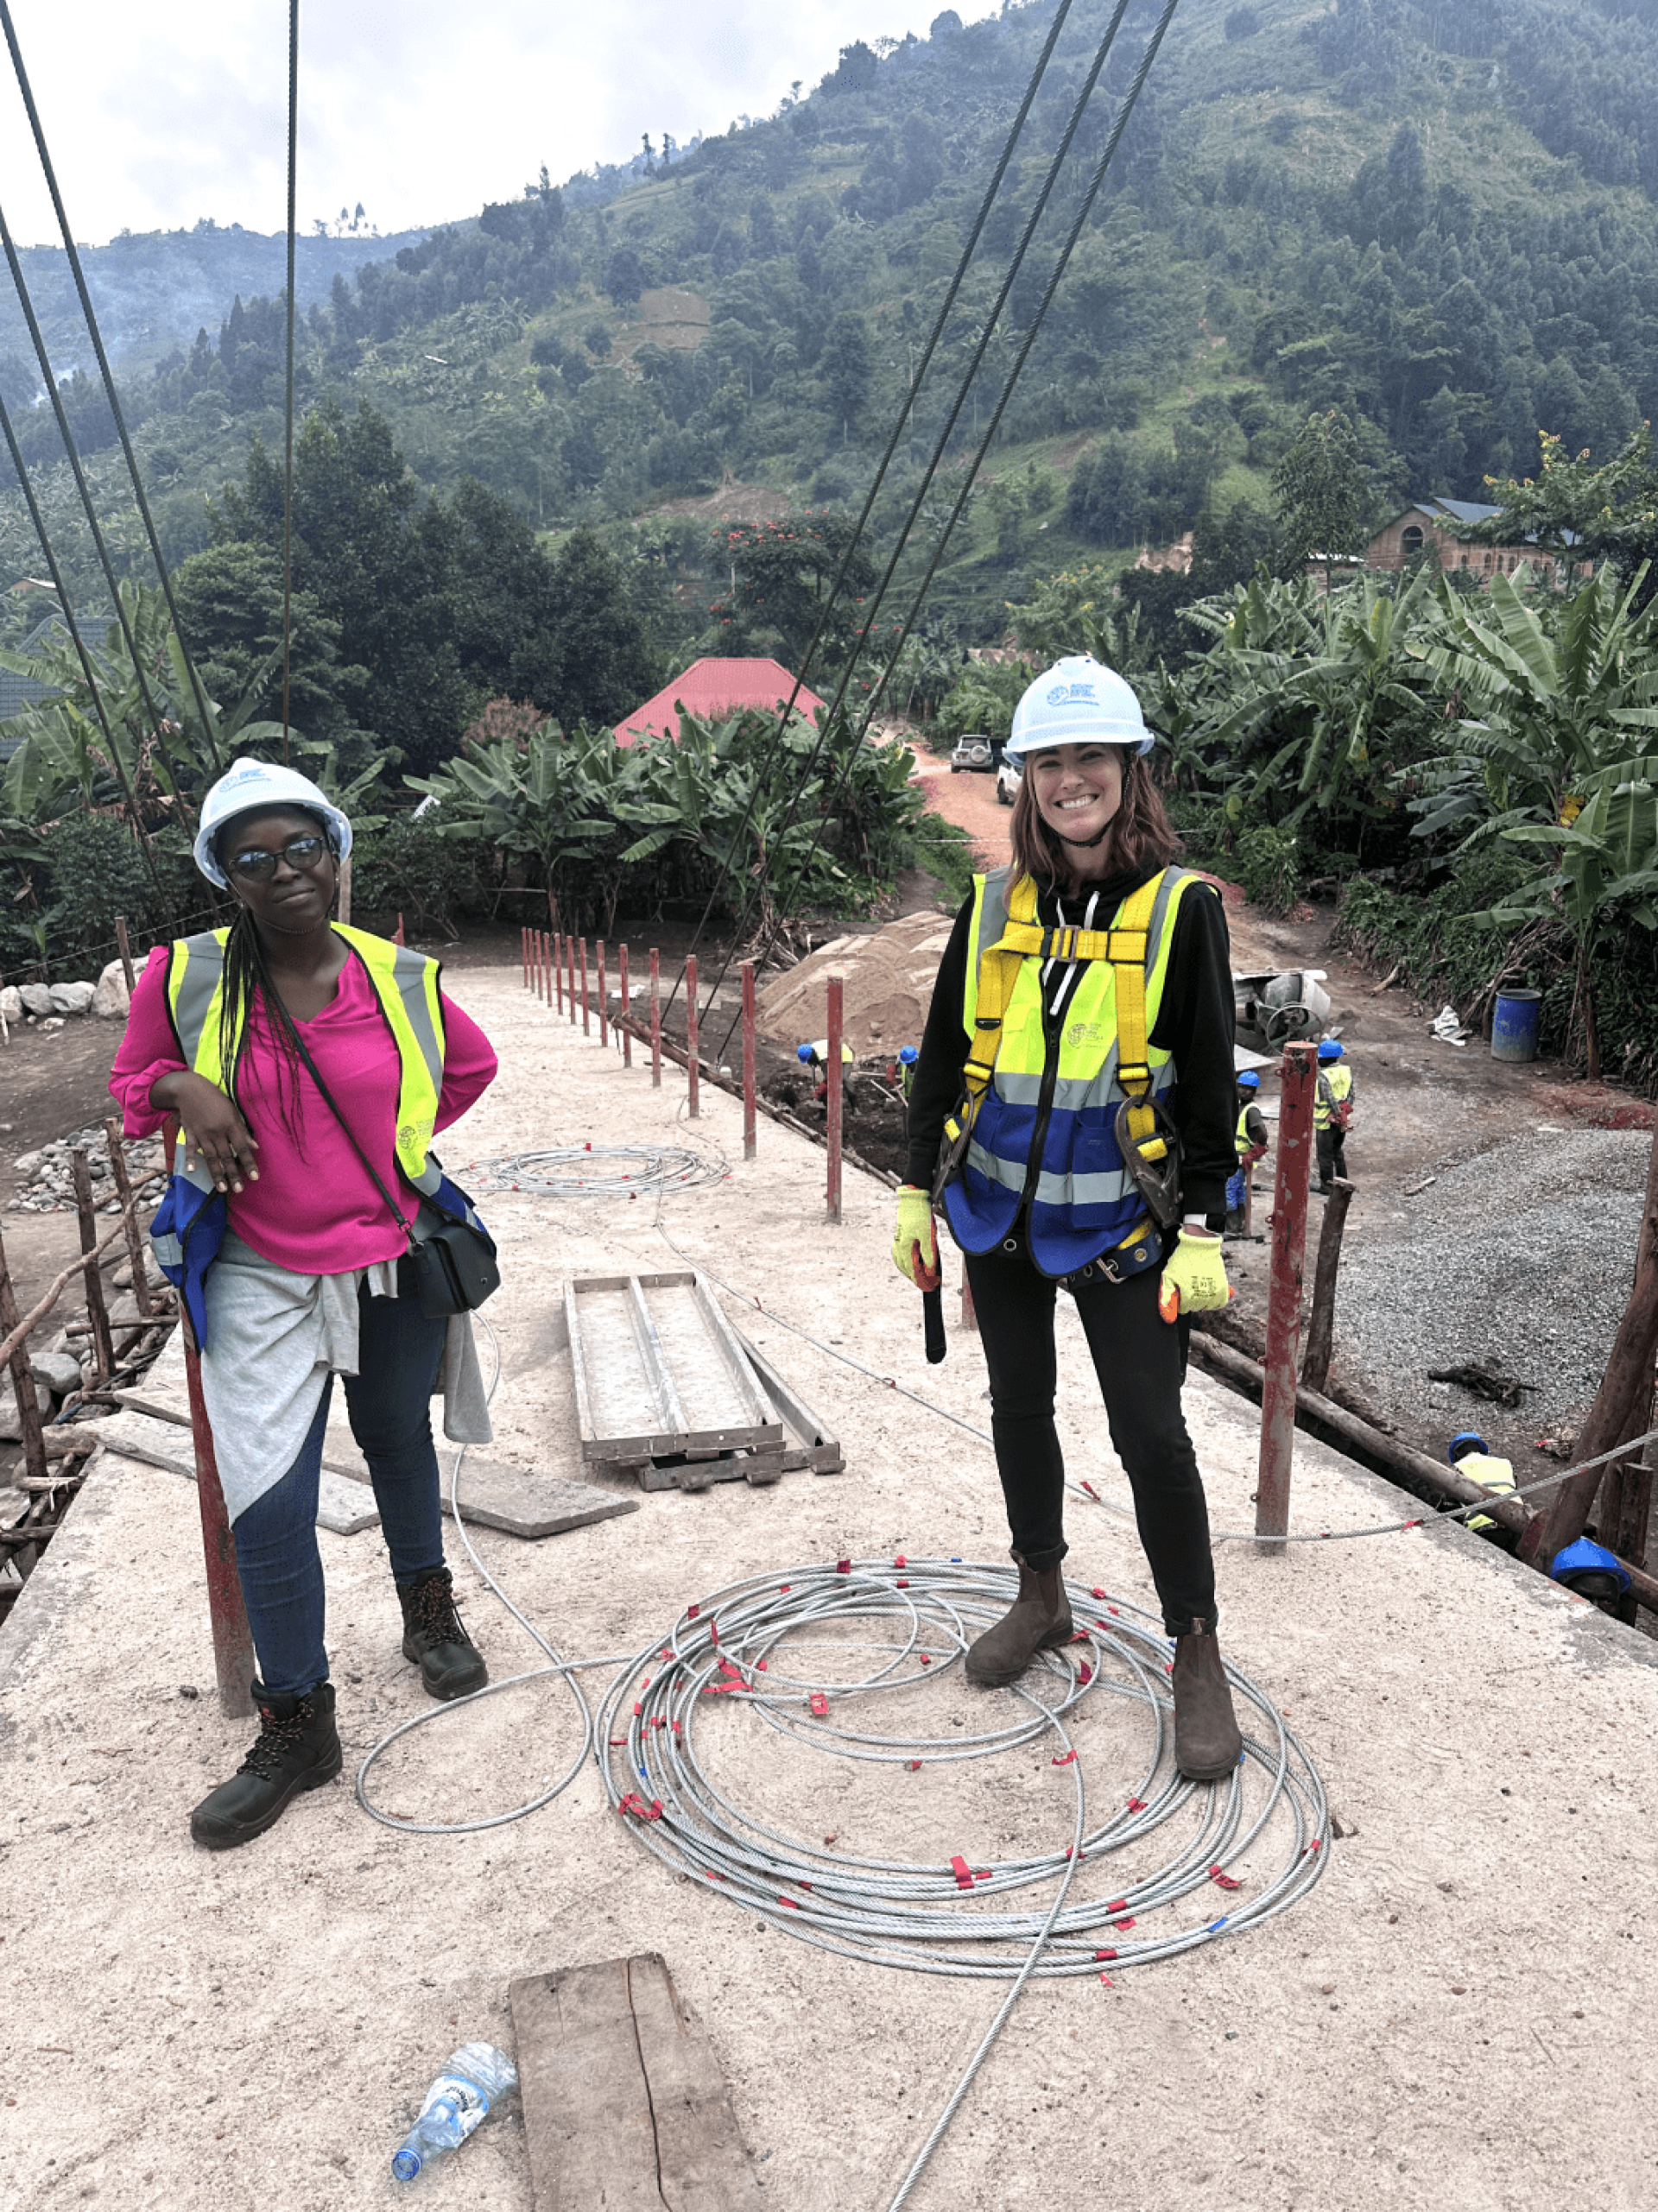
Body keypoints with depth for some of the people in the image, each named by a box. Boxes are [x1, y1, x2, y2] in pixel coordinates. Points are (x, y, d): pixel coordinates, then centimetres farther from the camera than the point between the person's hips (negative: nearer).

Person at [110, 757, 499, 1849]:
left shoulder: (400, 979, -8)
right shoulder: (184, 978, -11)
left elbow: (472, 1066, 11)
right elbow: (135, 1081, 6)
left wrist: (398, 1136, 3)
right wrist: (186, 1087, -16)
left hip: (393, 1263, 1)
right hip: (262, 1276, -1)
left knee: (398, 1441, 22)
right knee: (269, 1503, -5)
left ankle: (430, 1612, 48)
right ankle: (298, 1728, 14)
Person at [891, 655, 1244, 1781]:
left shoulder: (1181, 908, -8)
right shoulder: (992, 907, 1)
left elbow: (1211, 1084, -7)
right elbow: (943, 1057, 7)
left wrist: (1203, 1230, -11)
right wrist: (919, 1192, 7)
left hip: (1121, 1222, -4)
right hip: (999, 1212, 4)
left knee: (1150, 1433, 1)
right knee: (1020, 1408, 17)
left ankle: (1199, 1656, 20)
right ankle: (1042, 1598, 38)